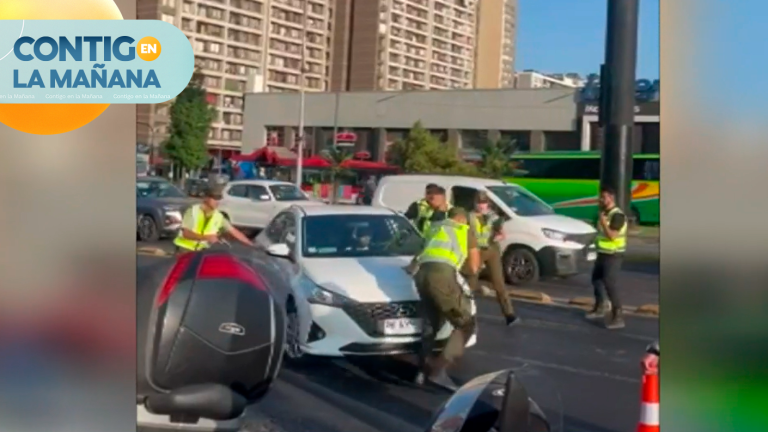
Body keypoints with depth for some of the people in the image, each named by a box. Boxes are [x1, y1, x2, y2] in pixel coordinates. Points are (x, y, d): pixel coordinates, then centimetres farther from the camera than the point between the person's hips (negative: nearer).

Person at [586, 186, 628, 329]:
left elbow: (612, 236, -27)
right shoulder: (604, 213, 10)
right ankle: (600, 307, 39)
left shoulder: (617, 215, -19)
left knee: (609, 284, -15)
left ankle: (618, 317, -13)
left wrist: (603, 221, -25)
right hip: (602, 254, 10)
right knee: (596, 279, 20)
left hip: (613, 256, -10)